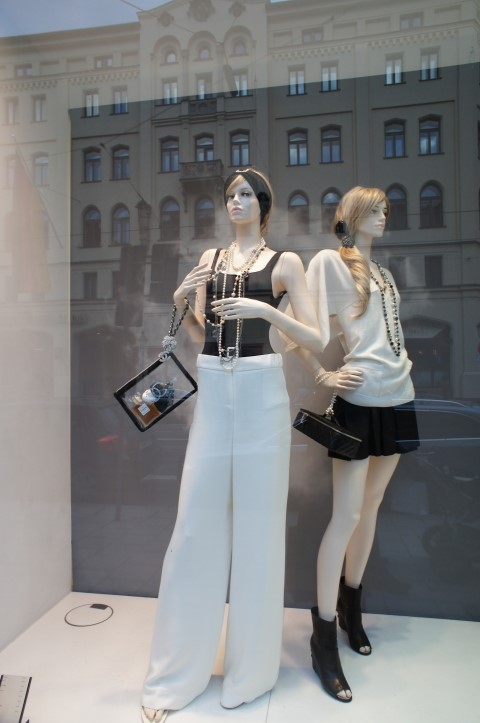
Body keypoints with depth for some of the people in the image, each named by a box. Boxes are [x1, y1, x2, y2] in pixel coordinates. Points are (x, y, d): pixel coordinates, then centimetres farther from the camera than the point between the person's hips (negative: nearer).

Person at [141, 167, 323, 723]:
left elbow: (316, 341, -3)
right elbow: (202, 335, 16)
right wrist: (182, 303, -2)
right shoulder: (210, 258, 16)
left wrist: (266, 310, -17)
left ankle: (250, 669, 25)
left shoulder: (284, 262, 4)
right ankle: (174, 675, 21)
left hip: (260, 392, -3)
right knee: (194, 524, 4)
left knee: (256, 525, 4)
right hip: (212, 390, 4)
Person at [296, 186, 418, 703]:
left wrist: (400, 365, 13)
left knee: (371, 507, 14)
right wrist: (323, 377, -14)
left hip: (397, 398, 8)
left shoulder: (380, 271, 19)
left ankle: (351, 606, 32)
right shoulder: (329, 261, -4)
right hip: (359, 400, -7)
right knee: (346, 515, -6)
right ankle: (324, 640, 8)